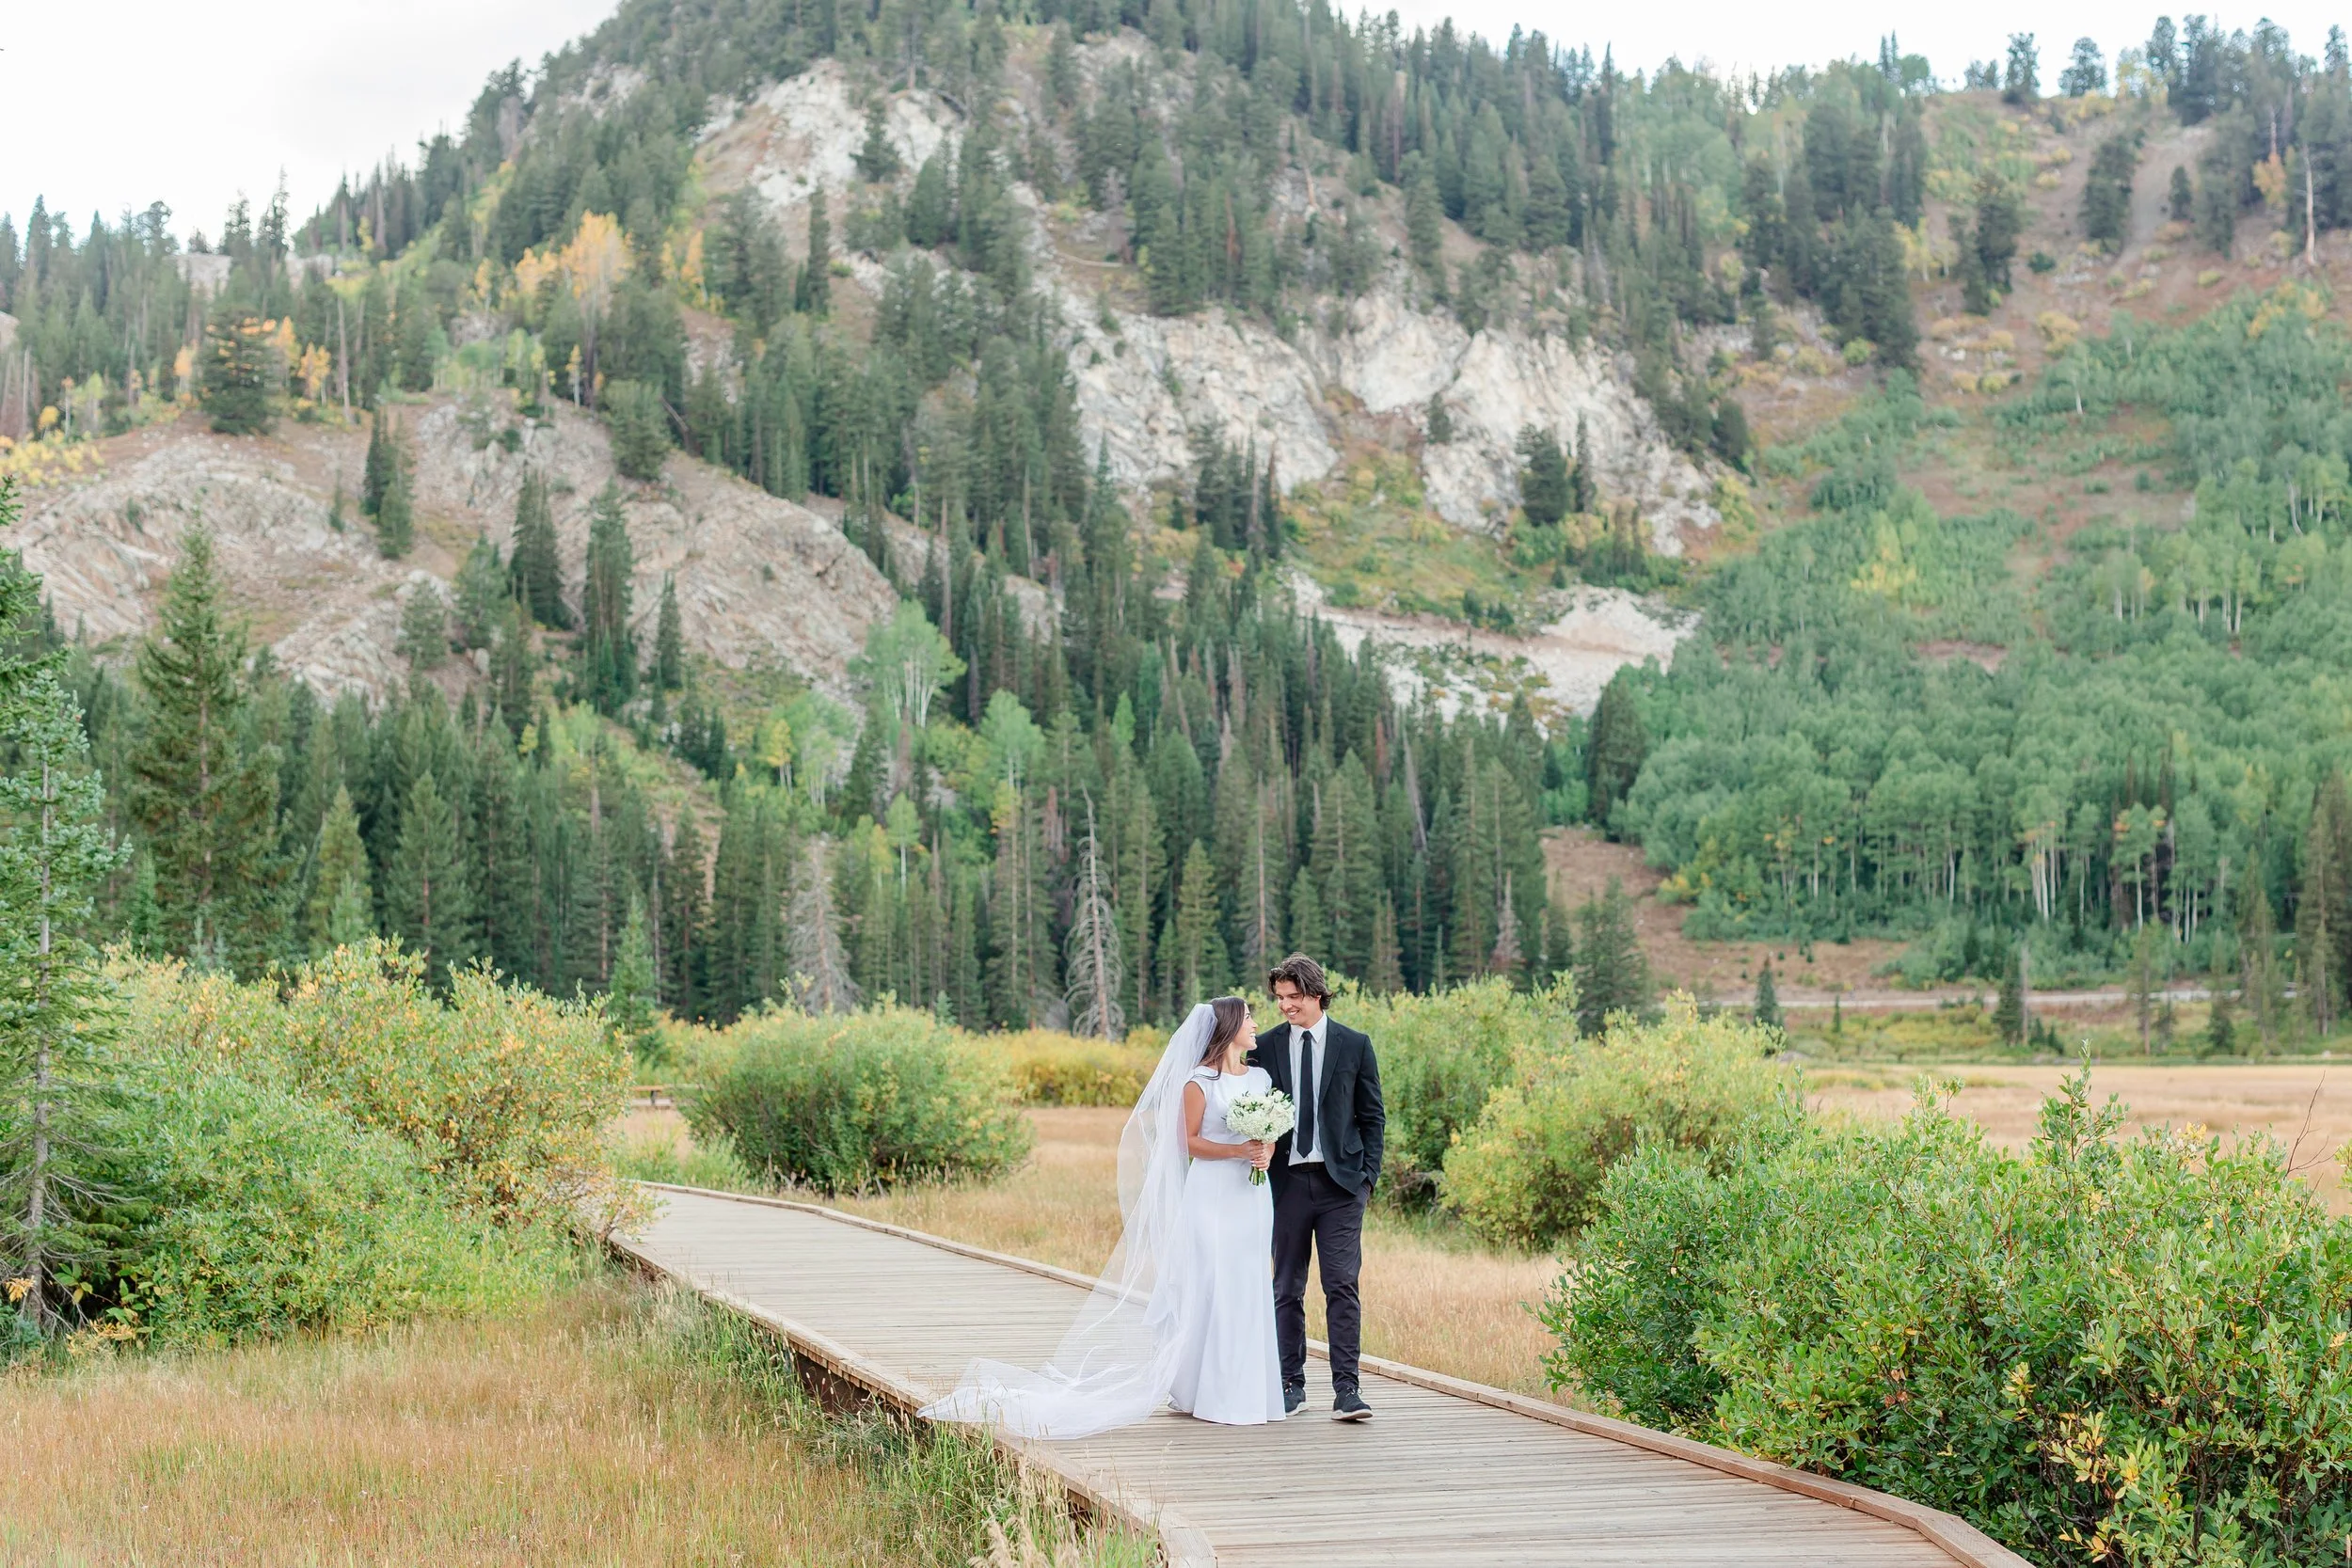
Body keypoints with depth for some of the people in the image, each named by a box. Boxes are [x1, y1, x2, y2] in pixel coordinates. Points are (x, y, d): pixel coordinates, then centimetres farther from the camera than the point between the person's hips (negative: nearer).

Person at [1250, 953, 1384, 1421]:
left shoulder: (1354, 1045, 3)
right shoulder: (1265, 1047, 6)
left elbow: (1373, 1116, 6)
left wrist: (1368, 1175, -1)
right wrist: (1257, 1169, -4)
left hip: (1340, 1183, -2)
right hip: (1287, 1183, 2)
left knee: (1343, 1286, -8)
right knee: (1287, 1290, 7)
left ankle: (1347, 1390, -8)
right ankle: (1291, 1383, 15)